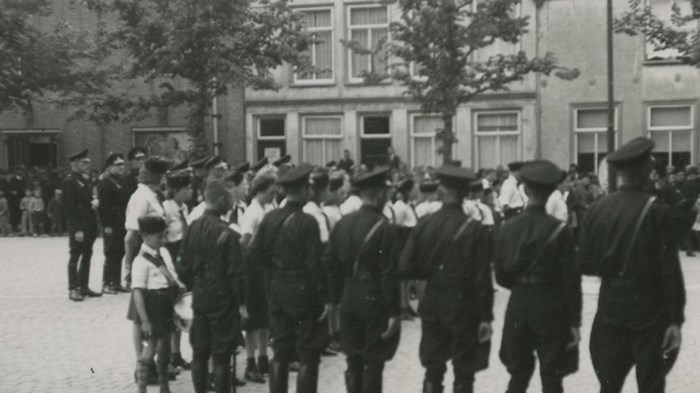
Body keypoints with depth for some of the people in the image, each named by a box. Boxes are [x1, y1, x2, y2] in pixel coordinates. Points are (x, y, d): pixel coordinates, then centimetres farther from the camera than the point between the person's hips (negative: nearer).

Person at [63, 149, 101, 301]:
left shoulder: (86, 180, 13)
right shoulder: (69, 181, -11)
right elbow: (69, 207, -16)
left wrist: (95, 200, 0)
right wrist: (76, 229, -20)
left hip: (89, 225, 8)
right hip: (78, 227, -8)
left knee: (87, 256, 12)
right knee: (75, 257, -1)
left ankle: (84, 287, 19)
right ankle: (73, 289, 5)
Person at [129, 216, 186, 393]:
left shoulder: (164, 253, 5)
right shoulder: (141, 261, -19)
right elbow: (138, 293, -21)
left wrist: (180, 287, -2)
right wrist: (144, 320, -24)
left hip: (166, 307, 8)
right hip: (152, 309, -8)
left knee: (164, 348, 18)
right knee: (150, 349, -4)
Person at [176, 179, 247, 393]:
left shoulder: (192, 228, 1)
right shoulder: (227, 234, -17)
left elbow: (182, 265, 6)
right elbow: (236, 272, -15)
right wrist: (241, 303, -7)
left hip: (199, 297, 6)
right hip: (222, 300, -6)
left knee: (199, 351, 14)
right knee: (221, 355, 2)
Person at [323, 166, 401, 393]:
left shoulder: (343, 223, 4)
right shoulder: (383, 228, -15)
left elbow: (329, 263, 6)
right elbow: (389, 274, -16)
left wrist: (335, 298, 13)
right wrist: (394, 312, -12)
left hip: (349, 300, 6)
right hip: (375, 302, -6)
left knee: (354, 363, 14)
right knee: (373, 365, 3)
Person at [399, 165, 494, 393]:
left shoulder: (424, 224, -3)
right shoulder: (475, 229, -13)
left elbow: (405, 268, -3)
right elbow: (482, 279, -13)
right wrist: (486, 317, -6)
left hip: (432, 304, 4)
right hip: (464, 305, -4)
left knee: (433, 370, 13)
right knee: (464, 374, 7)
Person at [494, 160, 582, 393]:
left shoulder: (508, 228, -3)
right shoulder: (559, 230, -12)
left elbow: (501, 276, 3)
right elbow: (570, 281, -11)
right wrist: (574, 322, -5)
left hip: (518, 307, 3)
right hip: (550, 308, -3)